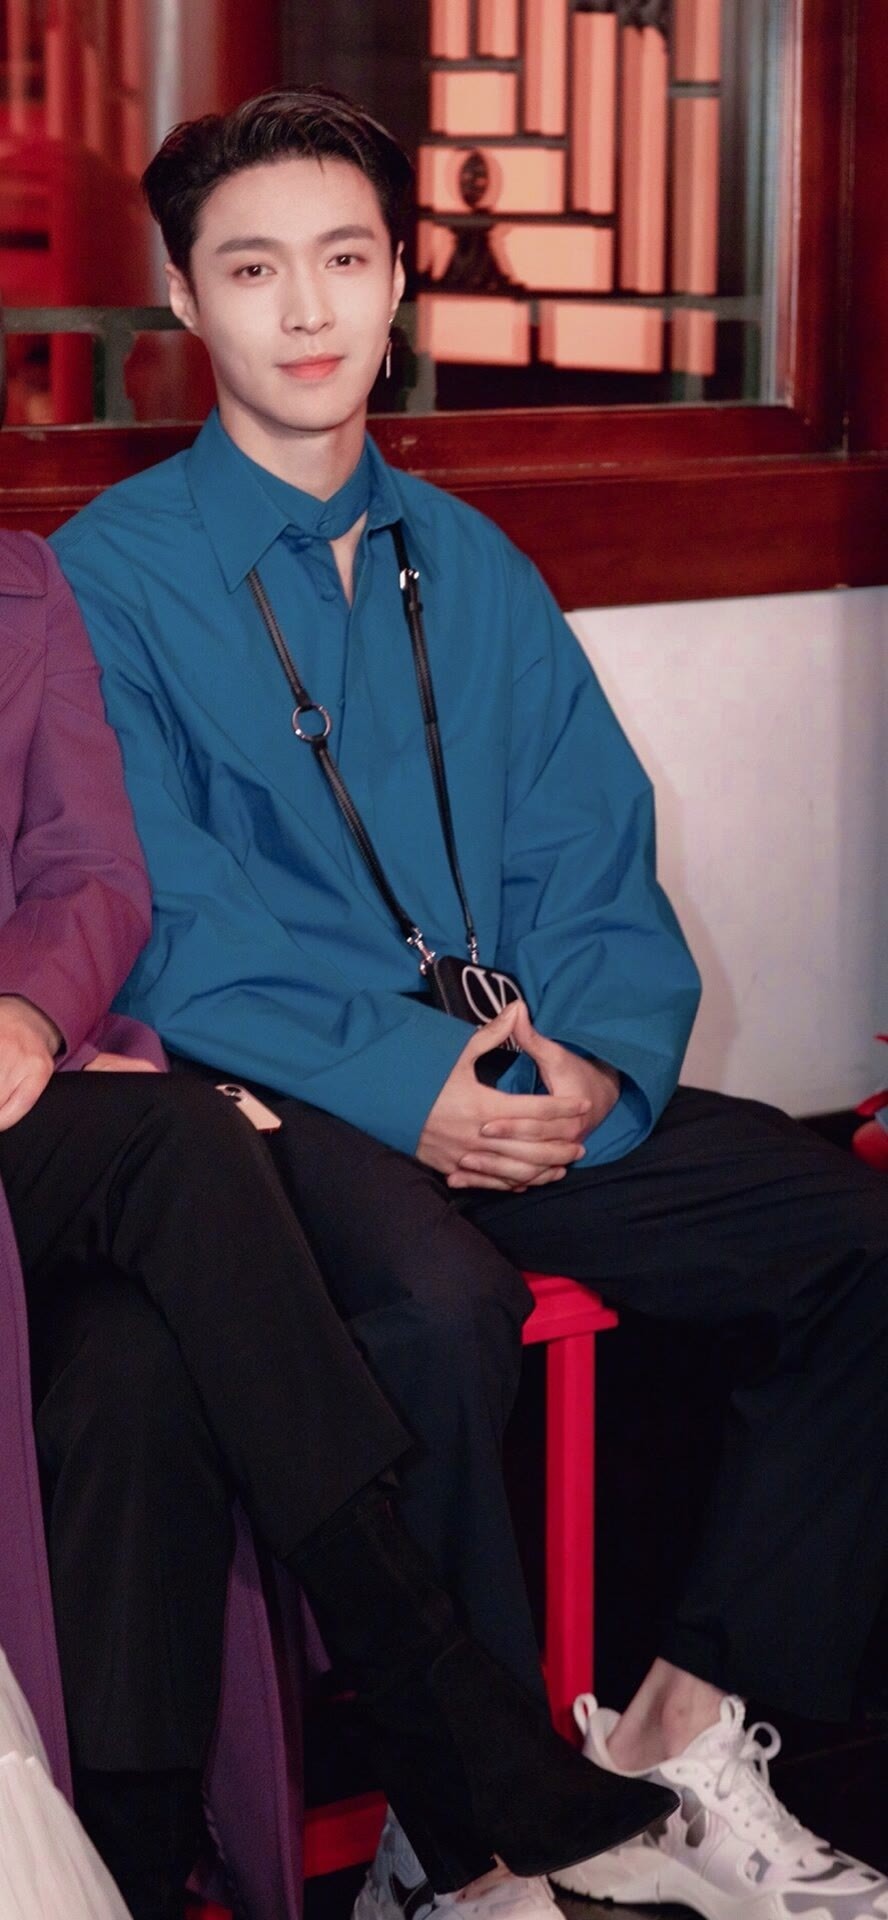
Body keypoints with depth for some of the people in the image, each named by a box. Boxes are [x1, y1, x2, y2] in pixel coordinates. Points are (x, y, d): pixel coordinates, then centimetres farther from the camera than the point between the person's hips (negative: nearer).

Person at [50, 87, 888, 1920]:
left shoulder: (469, 566, 17)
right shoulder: (115, 572, 1)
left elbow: (597, 854, 11)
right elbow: (165, 922, -9)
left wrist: (597, 1061, -10)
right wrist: (402, 1078, -21)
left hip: (528, 1099, 6)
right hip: (278, 1104, -5)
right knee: (436, 1297, -36)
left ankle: (684, 1736, -4)